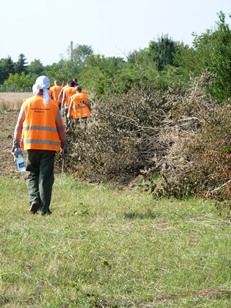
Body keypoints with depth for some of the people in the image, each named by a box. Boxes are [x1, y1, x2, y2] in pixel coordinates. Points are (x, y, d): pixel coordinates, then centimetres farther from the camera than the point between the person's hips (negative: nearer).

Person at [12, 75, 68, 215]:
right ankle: (44, 208, 2)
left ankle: (34, 199, -7)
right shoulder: (53, 105, 1)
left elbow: (19, 125, 2)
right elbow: (60, 127, 2)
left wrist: (16, 143, 7)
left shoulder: (28, 103, 2)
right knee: (46, 177, 4)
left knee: (32, 174, 14)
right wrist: (64, 144, 10)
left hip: (32, 145, 0)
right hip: (50, 146, 0)